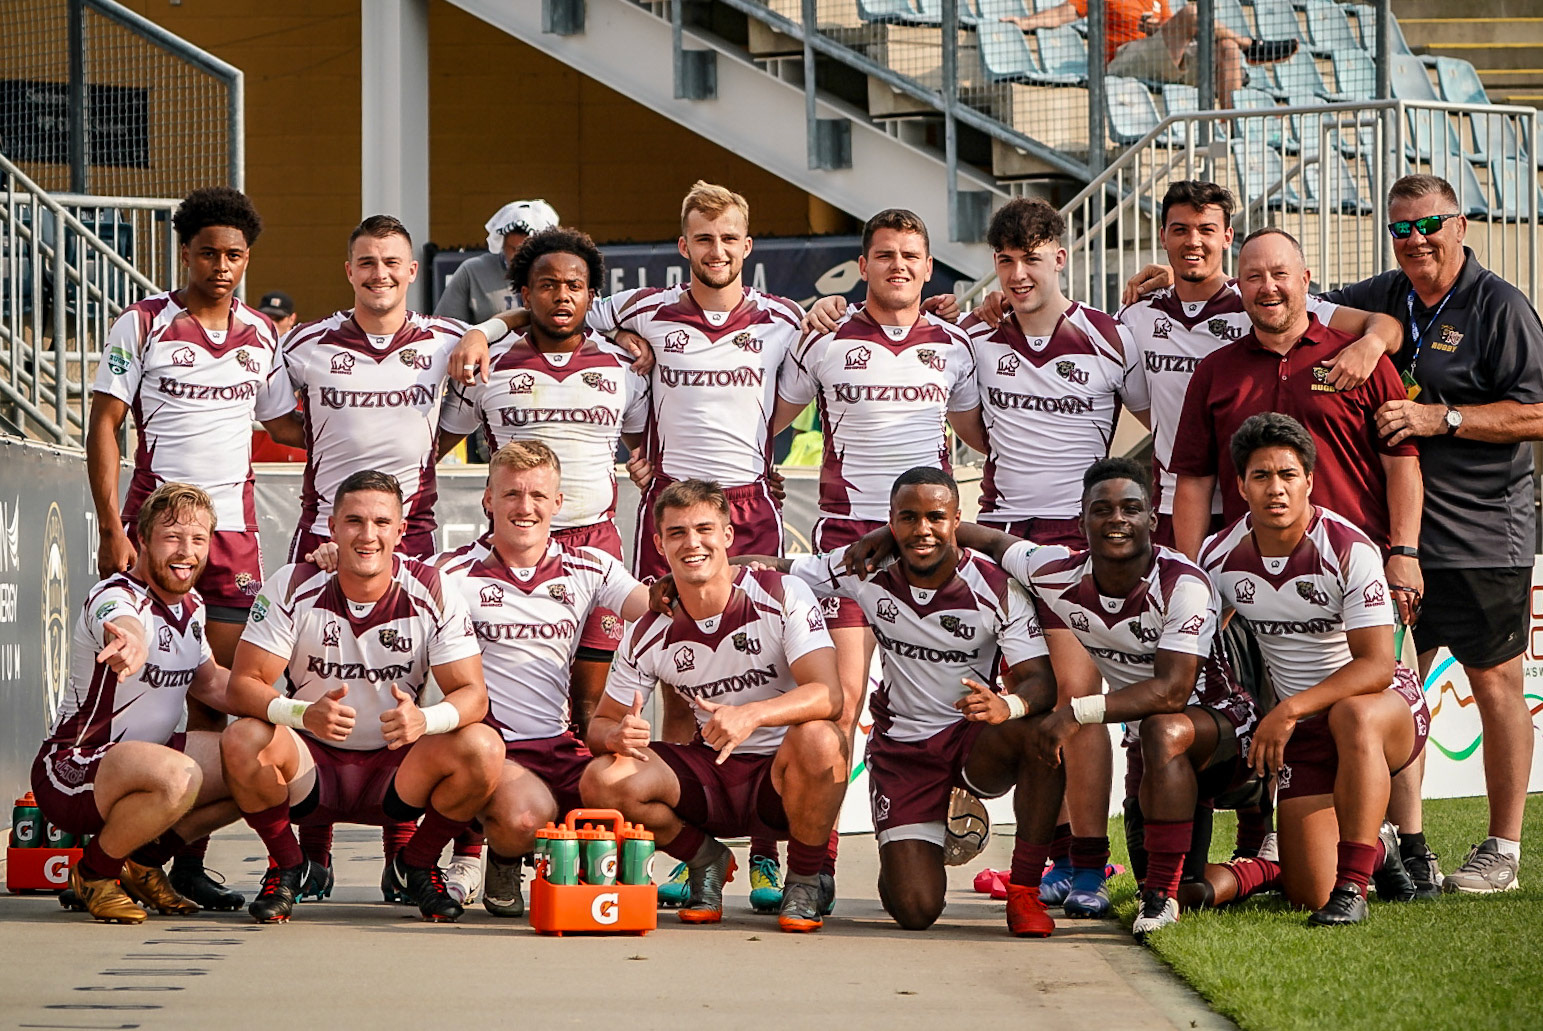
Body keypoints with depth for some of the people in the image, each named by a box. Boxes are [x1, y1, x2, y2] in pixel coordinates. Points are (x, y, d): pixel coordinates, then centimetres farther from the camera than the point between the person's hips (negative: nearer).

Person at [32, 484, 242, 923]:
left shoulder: (192, 606, 7)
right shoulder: (114, 598, -21)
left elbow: (210, 682, 22)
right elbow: (125, 626, -47)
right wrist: (130, 646, -72)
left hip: (144, 752, 9)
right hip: (70, 771, -9)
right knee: (177, 776, -37)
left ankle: (143, 862, 12)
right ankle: (93, 873, -9)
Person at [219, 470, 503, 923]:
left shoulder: (432, 593, -9)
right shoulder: (293, 588, -10)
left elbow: (473, 694, -12)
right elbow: (243, 685, -14)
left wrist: (424, 720, -37)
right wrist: (304, 713, -37)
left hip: (397, 770, 1)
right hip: (311, 761, -1)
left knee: (482, 747, -26)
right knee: (243, 740, -31)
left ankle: (418, 863, 2)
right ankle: (285, 864, -2)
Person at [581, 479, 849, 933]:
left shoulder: (782, 596, -12)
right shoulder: (650, 635, -2)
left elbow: (828, 695, -24)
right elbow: (602, 723, 4)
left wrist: (752, 715, -44)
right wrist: (616, 735, -23)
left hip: (781, 777, -3)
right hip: (708, 778, 3)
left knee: (818, 739, -38)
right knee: (601, 781, -21)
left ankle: (806, 879, -10)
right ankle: (705, 861, 7)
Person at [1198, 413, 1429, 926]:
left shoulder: (1349, 550, -18)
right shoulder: (1220, 557, -4)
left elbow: (1377, 665, -23)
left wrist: (1291, 710, -32)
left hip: (1389, 706, -4)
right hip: (1301, 732, 4)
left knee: (1352, 716, -43)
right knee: (1308, 896, -9)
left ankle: (1352, 889, -35)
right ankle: (1376, 849, 28)